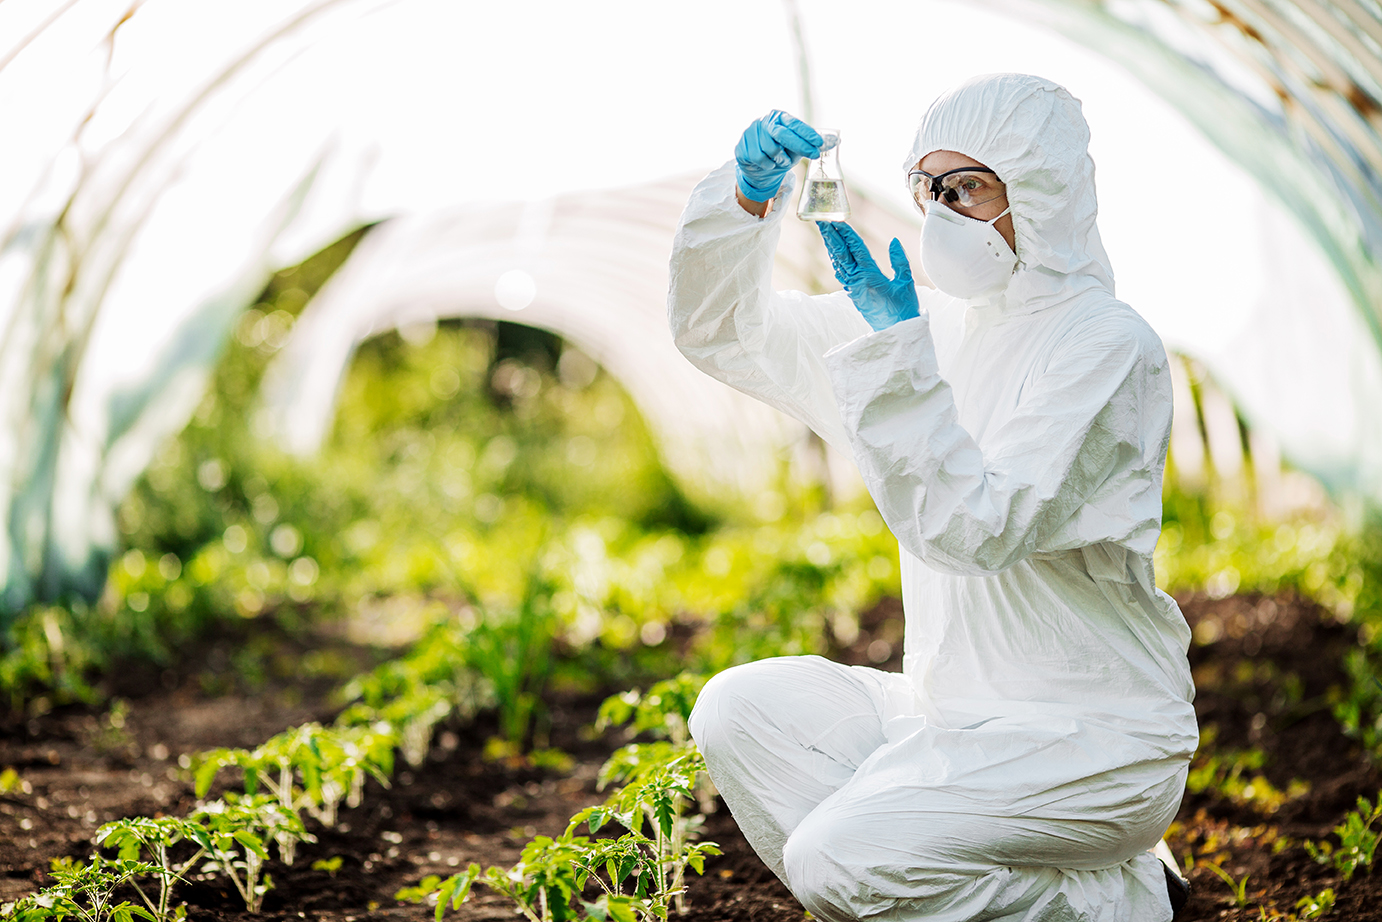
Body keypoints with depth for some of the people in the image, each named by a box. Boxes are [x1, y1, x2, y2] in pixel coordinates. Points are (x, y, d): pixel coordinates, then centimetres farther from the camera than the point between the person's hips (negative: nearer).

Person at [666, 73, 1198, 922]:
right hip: (953, 717, 7)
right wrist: (748, 196, -8)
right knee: (741, 708, -10)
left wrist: (900, 347, -28)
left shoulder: (1110, 345, -14)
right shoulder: (932, 324, 8)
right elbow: (723, 331, 10)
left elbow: (976, 526, -25)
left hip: (1092, 741, -7)